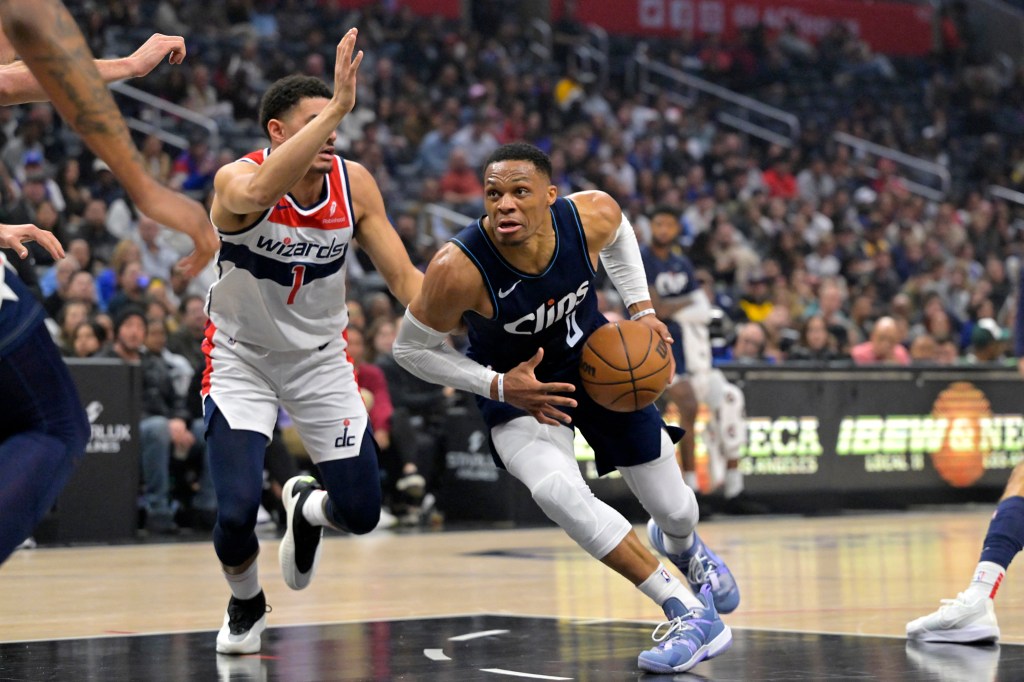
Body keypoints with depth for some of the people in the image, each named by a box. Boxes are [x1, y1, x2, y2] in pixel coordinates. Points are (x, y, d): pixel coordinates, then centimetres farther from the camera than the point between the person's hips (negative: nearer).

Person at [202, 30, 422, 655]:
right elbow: (254, 195, -52)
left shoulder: (354, 183, -12)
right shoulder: (237, 179, -25)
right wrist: (337, 108, -58)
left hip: (322, 358, 4)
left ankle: (308, 507, 39)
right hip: (241, 359, -3)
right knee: (236, 513, -19)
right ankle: (246, 605, 17)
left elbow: (403, 275, -7)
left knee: (361, 513, 0)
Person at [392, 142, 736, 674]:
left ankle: (681, 546, 54)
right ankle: (691, 615, -20)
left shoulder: (592, 215, -26)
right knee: (557, 492, -33)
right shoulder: (459, 268, -34)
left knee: (674, 510, 11)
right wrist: (499, 387, -27)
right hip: (515, 386, -3)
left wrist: (641, 308, -6)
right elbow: (411, 349, -18)